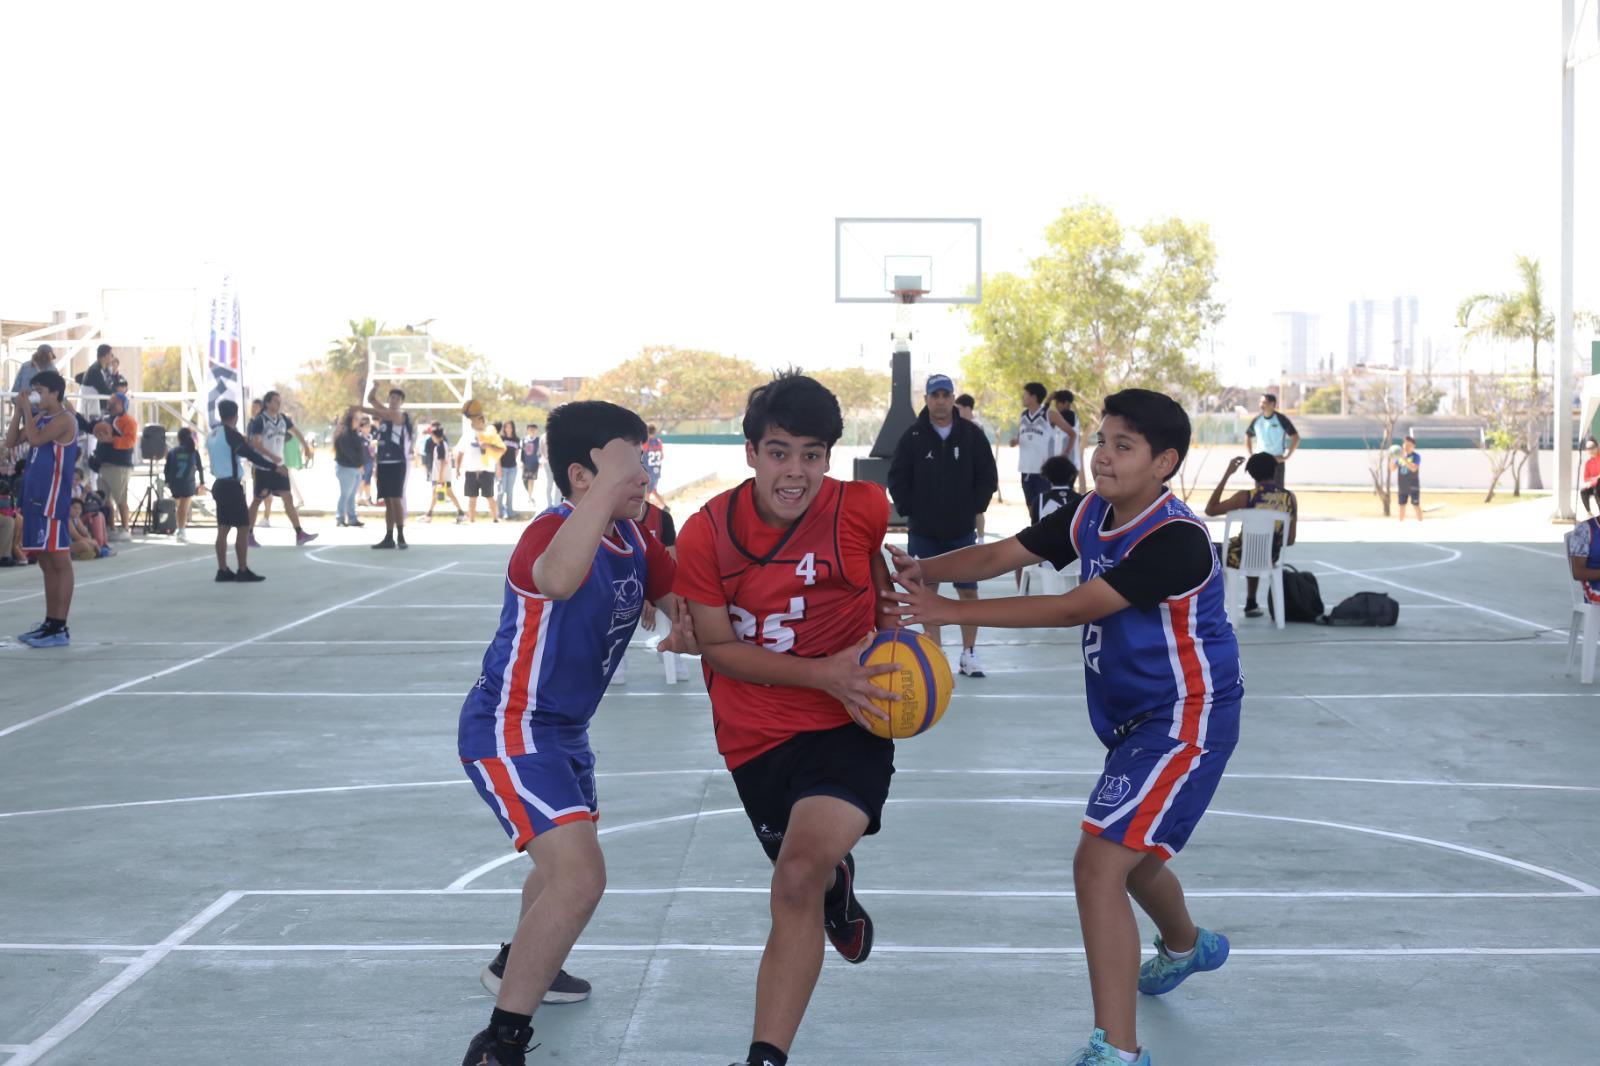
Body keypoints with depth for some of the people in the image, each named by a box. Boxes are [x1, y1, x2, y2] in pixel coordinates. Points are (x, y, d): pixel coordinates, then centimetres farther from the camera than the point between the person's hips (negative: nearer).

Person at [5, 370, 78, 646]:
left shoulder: (65, 419, -10)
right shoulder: (40, 418, 17)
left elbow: (35, 439, -22)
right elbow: (11, 442, 16)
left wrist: (27, 409, -11)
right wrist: (18, 410, 7)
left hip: (53, 496, -9)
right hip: (35, 494, 9)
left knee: (59, 559, -7)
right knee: (46, 561, 12)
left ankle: (60, 628, -8)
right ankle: (50, 623, 17)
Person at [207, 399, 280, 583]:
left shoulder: (213, 434, 10)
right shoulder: (231, 434, -14)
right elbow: (251, 454, -11)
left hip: (219, 484, 9)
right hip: (231, 486, -9)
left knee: (223, 528, 10)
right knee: (243, 527, -4)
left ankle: (223, 570, 11)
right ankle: (243, 571, -4)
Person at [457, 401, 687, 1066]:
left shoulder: (632, 538, 0)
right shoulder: (554, 532, -28)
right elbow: (558, 579, -53)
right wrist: (608, 486, -57)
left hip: (564, 728, 10)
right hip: (509, 730, -10)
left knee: (567, 861, 32)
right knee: (579, 878, -25)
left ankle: (518, 965, 61)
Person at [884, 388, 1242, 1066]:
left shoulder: (1176, 541, -26)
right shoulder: (1090, 517, 0)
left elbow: (1076, 607, -31)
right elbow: (1000, 555, -5)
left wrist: (951, 611, -34)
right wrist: (929, 570, -27)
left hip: (1186, 721, -9)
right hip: (1135, 719, 9)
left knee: (1098, 864, -20)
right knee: (1131, 854, 28)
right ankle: (1186, 947, 60)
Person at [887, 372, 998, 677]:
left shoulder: (972, 434, -2)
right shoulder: (913, 436, -3)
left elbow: (988, 477, 3)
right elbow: (897, 480, 0)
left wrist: (975, 509, -3)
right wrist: (910, 512, -5)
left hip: (962, 531, 0)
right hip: (923, 532, 0)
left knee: (968, 591, 2)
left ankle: (969, 652, 11)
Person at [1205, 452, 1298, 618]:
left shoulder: (1246, 497, -21)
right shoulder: (1290, 498, -9)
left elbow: (1210, 510, -8)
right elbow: (1289, 540, -3)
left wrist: (1227, 474, -8)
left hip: (1240, 557, -4)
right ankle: (1251, 604, 46)